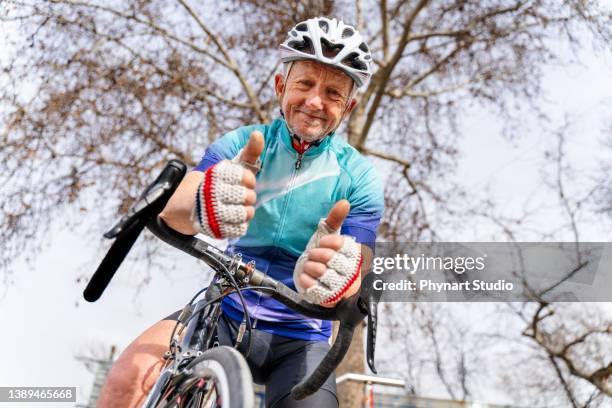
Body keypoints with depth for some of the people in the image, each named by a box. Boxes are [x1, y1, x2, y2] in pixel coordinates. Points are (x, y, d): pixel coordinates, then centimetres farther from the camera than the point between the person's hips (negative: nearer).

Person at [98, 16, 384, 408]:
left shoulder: (359, 177, -6)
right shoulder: (242, 144, -4)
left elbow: (354, 277, -14)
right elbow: (172, 210, -21)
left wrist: (331, 276, -41)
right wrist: (200, 208, -47)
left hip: (299, 338, 0)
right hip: (225, 312, 0)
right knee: (130, 376, -24)